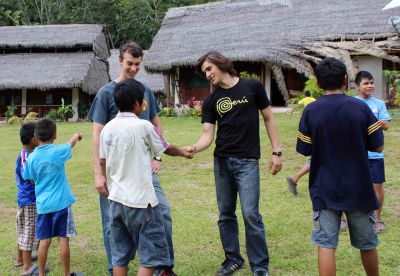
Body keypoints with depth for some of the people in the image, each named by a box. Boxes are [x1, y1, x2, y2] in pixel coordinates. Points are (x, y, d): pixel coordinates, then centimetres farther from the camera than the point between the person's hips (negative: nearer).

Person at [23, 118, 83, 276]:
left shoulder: (32, 158, -3)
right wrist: (77, 135, 32)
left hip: (42, 204, 3)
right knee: (63, 239, 5)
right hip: (61, 203, -3)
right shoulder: (58, 152, -10)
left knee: (44, 240, 10)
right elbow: (71, 143, 11)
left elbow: (32, 181, 8)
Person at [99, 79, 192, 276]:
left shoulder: (107, 128, 6)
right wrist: (183, 152, 25)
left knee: (120, 256, 12)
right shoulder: (143, 126, -9)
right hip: (141, 201, -6)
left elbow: (102, 163, 12)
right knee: (152, 254, 2)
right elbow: (166, 149, 5)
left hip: (116, 199, 6)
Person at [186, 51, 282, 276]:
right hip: (221, 161, 4)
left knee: (250, 213, -8)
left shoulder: (252, 87, -1)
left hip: (247, 161, -4)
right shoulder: (211, 101, 7)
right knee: (226, 214, 9)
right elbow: (208, 134, 0)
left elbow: (268, 118, 3)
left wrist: (277, 152, -2)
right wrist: (194, 148, -22)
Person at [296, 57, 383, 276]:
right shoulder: (361, 108, -8)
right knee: (367, 243, 18)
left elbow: (304, 150, -3)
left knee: (326, 245, 2)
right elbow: (377, 146, -3)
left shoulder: (311, 111, -9)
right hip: (358, 188, 1)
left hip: (324, 190, -1)